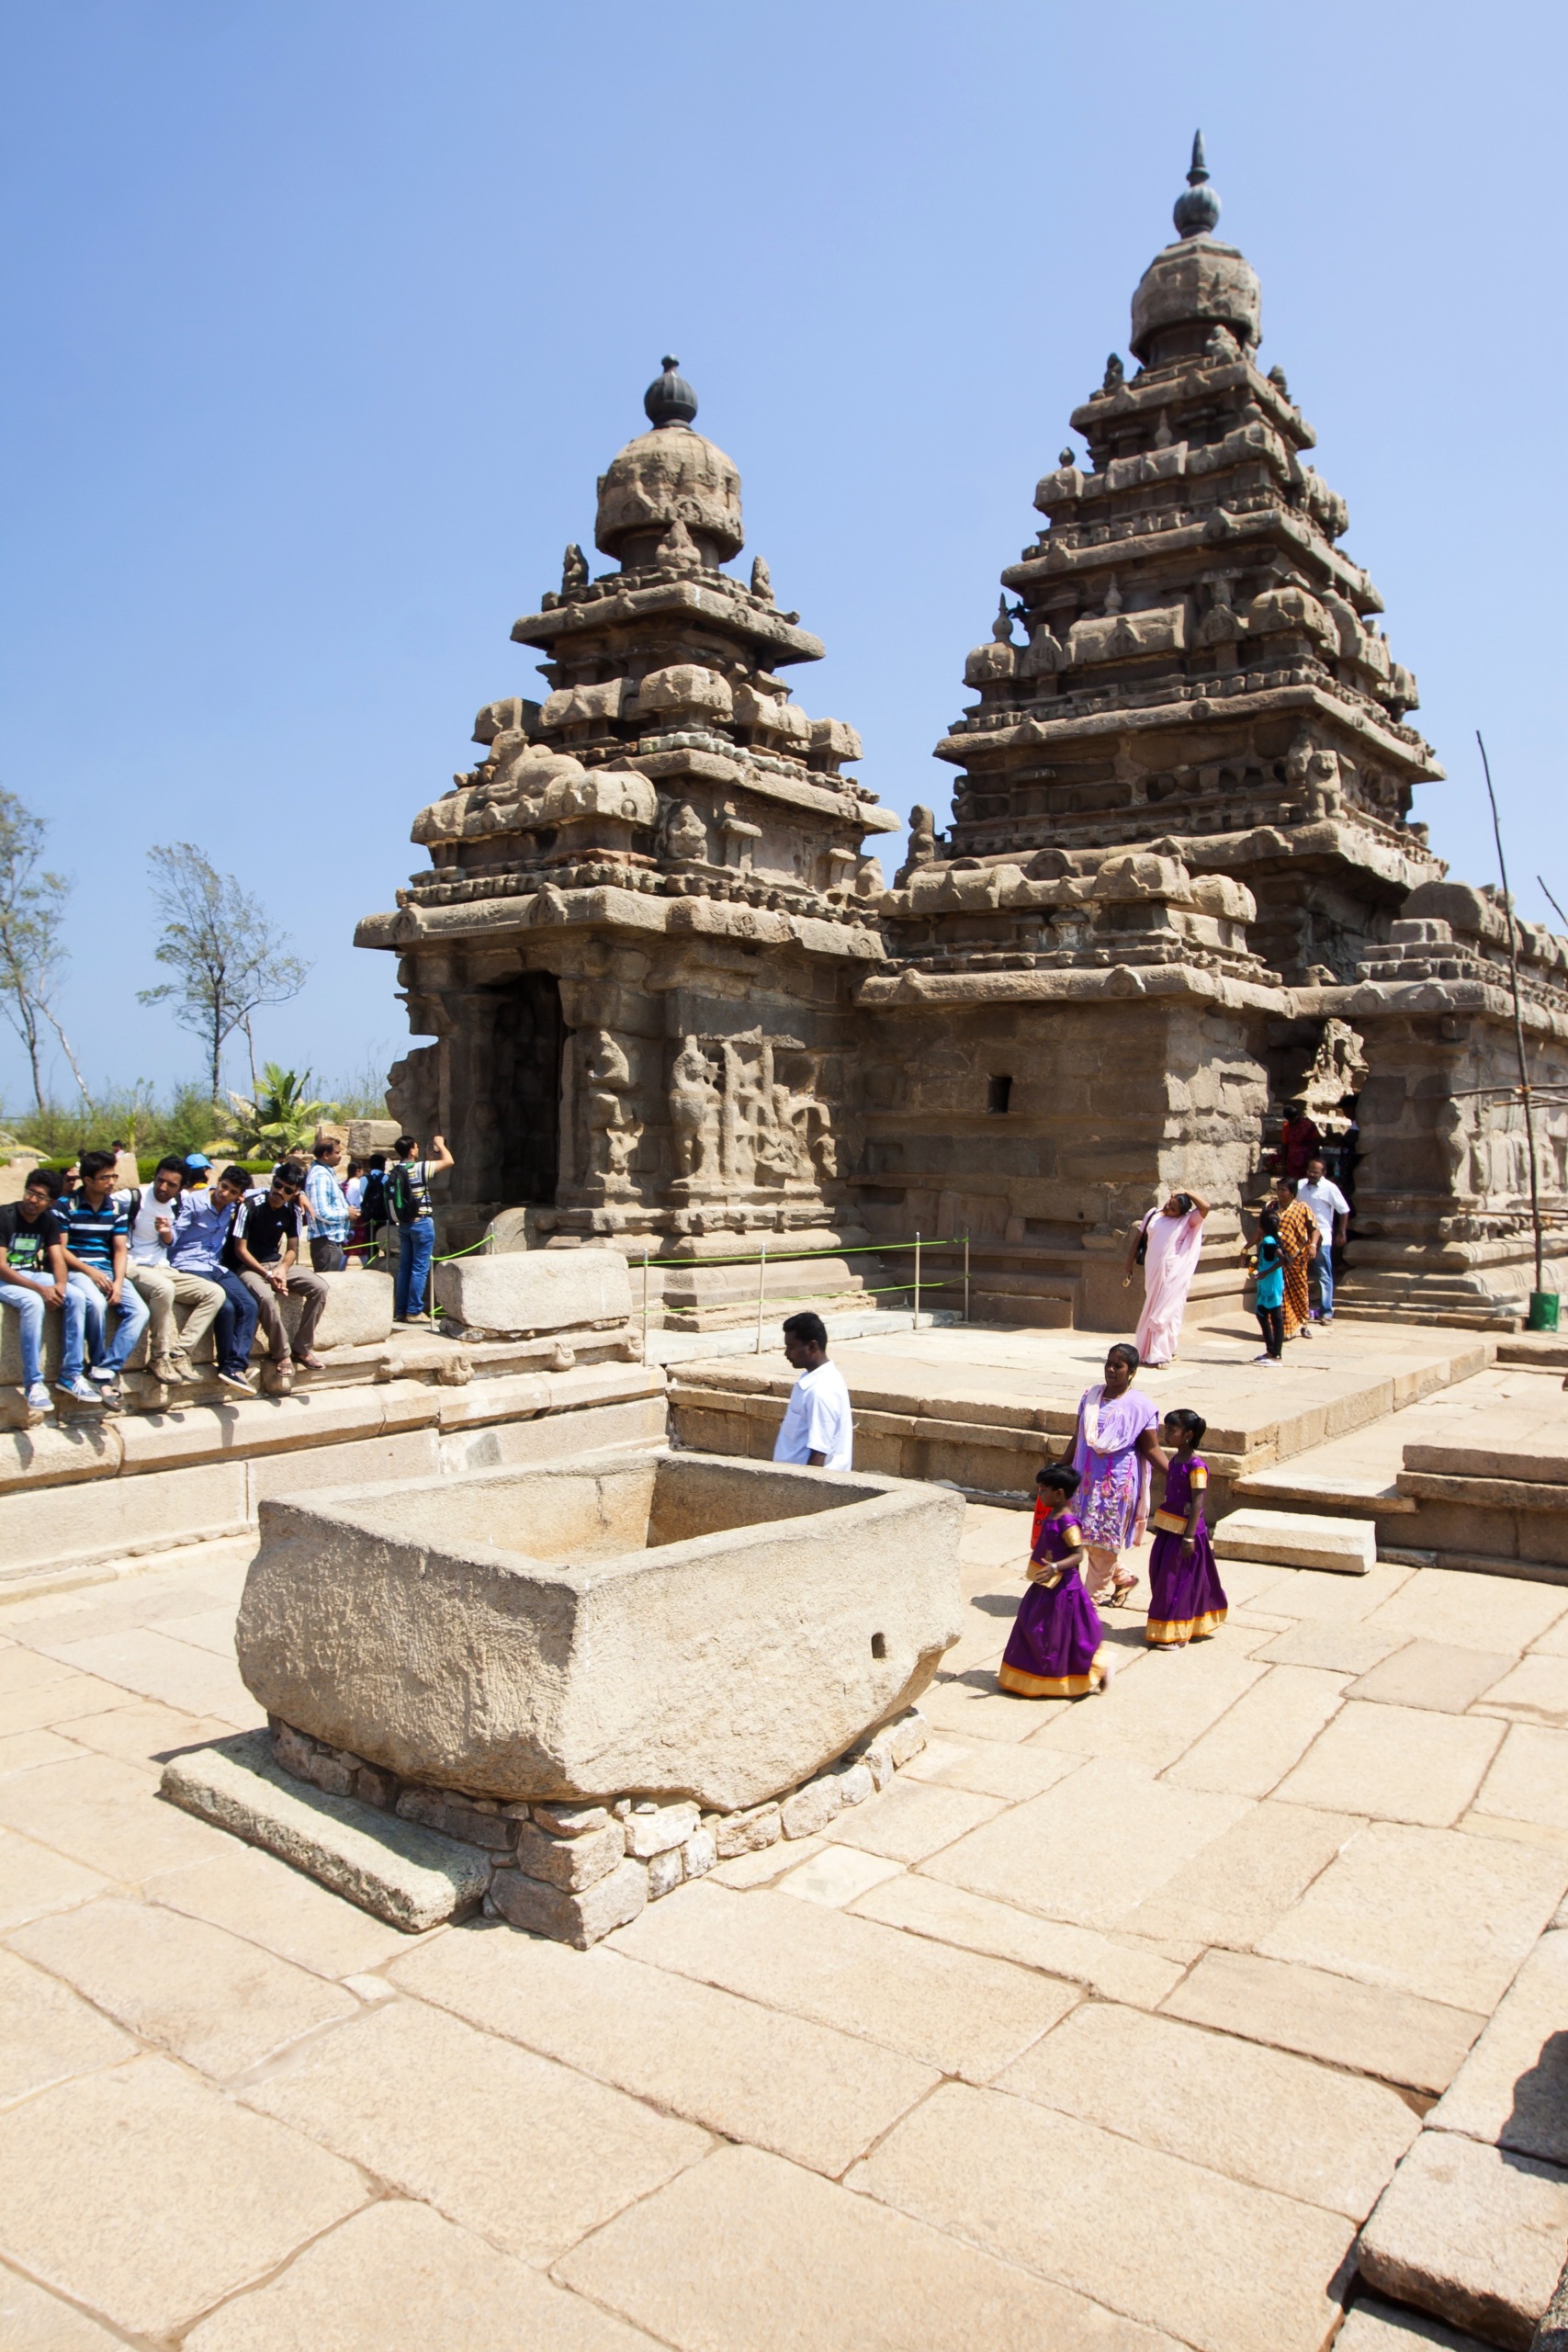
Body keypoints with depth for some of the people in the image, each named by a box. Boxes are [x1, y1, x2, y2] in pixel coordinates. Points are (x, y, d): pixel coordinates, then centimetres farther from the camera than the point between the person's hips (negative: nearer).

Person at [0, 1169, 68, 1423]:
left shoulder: (49, 1220, 5)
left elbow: (58, 1259, 0)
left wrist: (60, 1284, -23)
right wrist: (40, 1289, -29)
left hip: (35, 1275, 6)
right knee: (33, 1302, -37)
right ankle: (34, 1383, -33)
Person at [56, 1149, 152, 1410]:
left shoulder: (116, 1208, 10)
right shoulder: (66, 1205, -3)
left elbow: (120, 1249, 6)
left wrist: (118, 1281, -10)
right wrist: (90, 1271, -16)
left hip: (108, 1271, 5)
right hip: (75, 1270, -5)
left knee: (139, 1311, -19)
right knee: (96, 1303, -36)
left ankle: (105, 1371, -21)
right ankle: (100, 1367, -17)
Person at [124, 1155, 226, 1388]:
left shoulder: (178, 1204, 8)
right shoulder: (132, 1199, -8)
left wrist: (167, 1234, -7)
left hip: (162, 1268, 7)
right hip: (133, 1267, -6)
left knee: (214, 1293, -11)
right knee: (164, 1289, -39)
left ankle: (179, 1353, -18)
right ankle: (159, 1357, -23)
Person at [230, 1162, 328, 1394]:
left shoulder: (291, 1210, 0)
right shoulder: (250, 1205, -17)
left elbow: (292, 1249, 7)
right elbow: (240, 1249, -15)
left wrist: (282, 1270, -14)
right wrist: (267, 1275, -23)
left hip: (277, 1263, 6)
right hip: (248, 1266, -6)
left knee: (320, 1288, -14)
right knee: (266, 1297, -36)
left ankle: (302, 1349, -4)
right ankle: (282, 1356, -17)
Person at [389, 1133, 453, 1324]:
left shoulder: (394, 1173, 7)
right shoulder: (419, 1168, -15)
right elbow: (449, 1161, -15)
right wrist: (440, 1144, 0)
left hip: (403, 1224, 7)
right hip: (421, 1223, -7)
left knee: (404, 1268, 11)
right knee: (420, 1269, -2)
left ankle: (400, 1310, 13)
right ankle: (414, 1311, -2)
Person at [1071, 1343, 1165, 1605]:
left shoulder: (1139, 1406, -9)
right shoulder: (1090, 1395, 4)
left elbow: (1152, 1450, -7)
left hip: (1116, 1482, -5)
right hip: (1086, 1477, 5)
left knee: (1102, 1542, -1)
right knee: (1085, 1539, 11)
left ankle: (1093, 1598, 13)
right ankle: (1123, 1579, 35)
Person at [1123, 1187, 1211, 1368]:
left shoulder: (1187, 1221, -1)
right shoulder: (1153, 1215, 8)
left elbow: (1205, 1207, -17)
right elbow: (1138, 1238, 12)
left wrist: (1185, 1192, -10)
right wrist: (1128, 1267, 11)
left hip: (1172, 1276, -4)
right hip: (1152, 1273, 4)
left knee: (1165, 1314, -5)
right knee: (1151, 1313, 11)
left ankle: (1160, 1356, -1)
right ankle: (1148, 1353, 21)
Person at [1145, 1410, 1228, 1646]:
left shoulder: (1196, 1466, -20)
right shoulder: (1175, 1459, 7)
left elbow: (1198, 1502, -20)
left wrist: (1189, 1537, -22)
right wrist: (1159, 1523, 20)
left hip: (1184, 1532, -8)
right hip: (1169, 1529, 9)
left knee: (1179, 1582, -1)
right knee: (1163, 1578, 15)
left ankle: (1177, 1634, 10)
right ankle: (1167, 1625, 30)